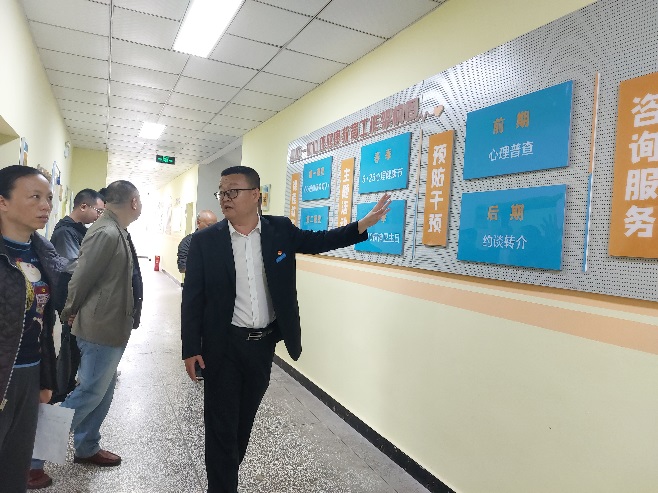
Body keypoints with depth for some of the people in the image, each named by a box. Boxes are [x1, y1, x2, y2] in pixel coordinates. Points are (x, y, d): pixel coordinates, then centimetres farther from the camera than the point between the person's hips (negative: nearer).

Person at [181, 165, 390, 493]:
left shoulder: (280, 230, -2)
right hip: (224, 346, -2)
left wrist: (364, 224, -2)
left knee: (245, 420, 20)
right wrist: (191, 348, -7)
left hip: (264, 343, 3)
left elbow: (318, 241, 10)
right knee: (221, 425, 6)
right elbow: (192, 299, -5)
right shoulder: (205, 241, -8)